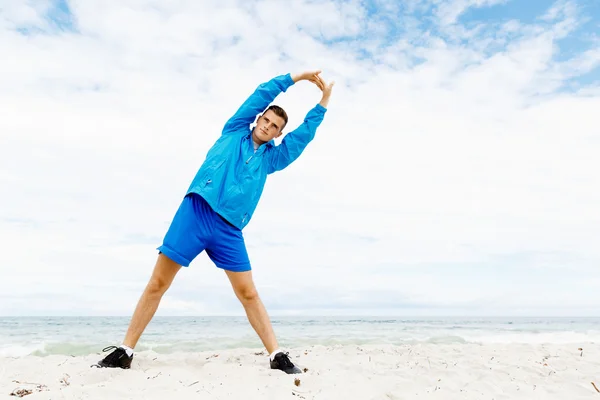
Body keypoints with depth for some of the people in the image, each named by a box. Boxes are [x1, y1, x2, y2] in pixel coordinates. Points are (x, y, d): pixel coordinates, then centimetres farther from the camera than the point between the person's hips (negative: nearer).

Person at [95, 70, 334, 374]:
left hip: (229, 229, 2)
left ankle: (277, 356, 6)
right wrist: (297, 77, 18)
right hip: (195, 212, -2)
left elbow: (304, 134, 19)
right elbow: (261, 94, 16)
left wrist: (324, 101, 19)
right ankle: (125, 352, 11)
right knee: (158, 282, 0)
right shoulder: (234, 131, 17)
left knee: (248, 293, 1)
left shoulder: (271, 158, 21)